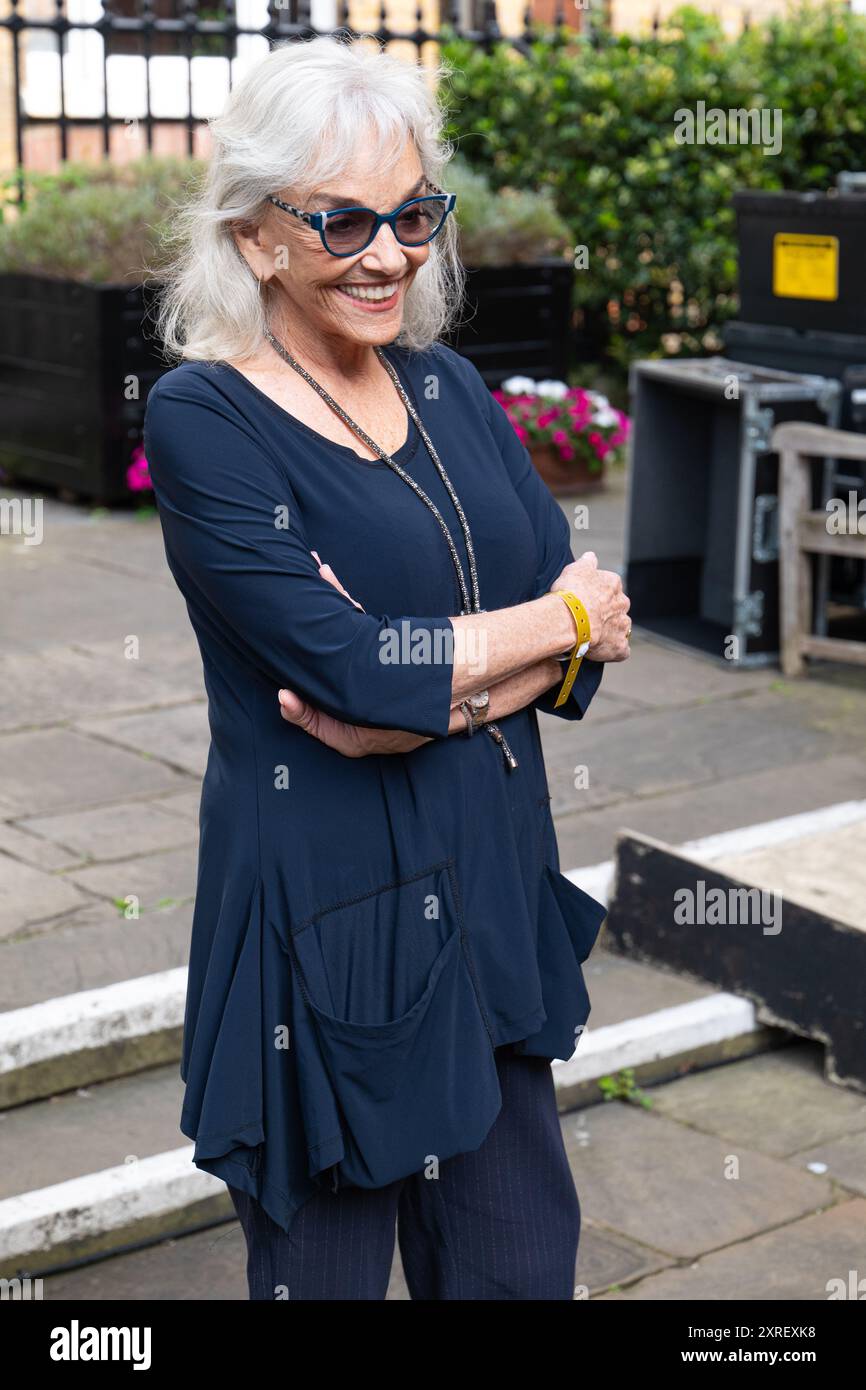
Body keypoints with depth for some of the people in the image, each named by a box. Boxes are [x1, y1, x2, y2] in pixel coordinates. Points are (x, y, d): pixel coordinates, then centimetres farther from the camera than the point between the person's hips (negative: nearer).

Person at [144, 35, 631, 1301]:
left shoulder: (446, 386, 8)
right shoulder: (203, 417, -11)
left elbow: (588, 617, 1)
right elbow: (351, 666, -21)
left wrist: (439, 694, -17)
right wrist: (562, 621, -8)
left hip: (497, 888, 6)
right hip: (329, 914, -6)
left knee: (522, 1263, 16)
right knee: (327, 1258, 10)